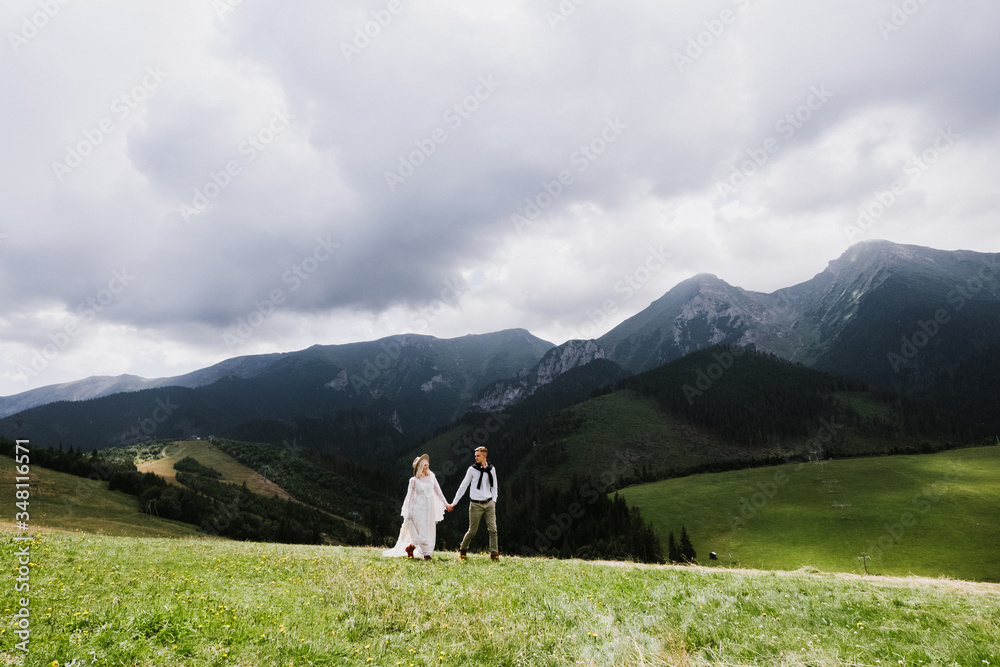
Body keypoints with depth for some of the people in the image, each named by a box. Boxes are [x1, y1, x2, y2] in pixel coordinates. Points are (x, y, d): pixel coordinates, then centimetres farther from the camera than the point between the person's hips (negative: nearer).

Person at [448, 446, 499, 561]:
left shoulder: (491, 469, 7)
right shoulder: (472, 469, -2)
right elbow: (463, 487, 3)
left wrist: (493, 501, 4)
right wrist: (454, 503, 4)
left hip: (489, 504, 3)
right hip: (476, 505, -2)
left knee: (493, 529, -6)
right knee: (472, 531, 3)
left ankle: (494, 554, 1)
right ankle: (462, 550, 25)